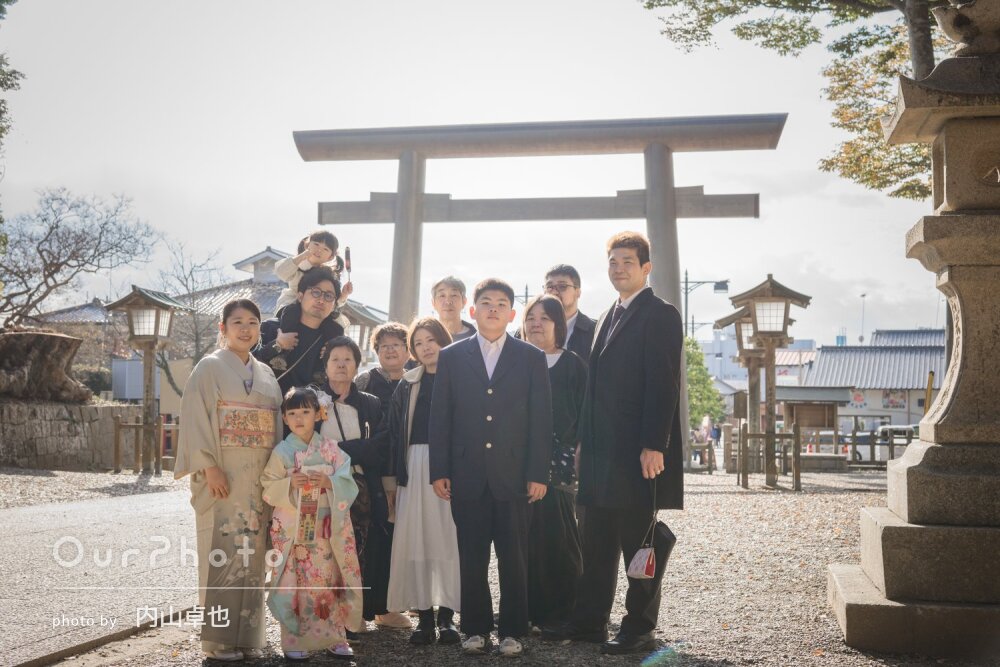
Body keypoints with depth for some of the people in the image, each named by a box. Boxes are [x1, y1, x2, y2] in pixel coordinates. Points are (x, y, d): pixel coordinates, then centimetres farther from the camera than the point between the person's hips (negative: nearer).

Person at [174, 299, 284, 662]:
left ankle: (247, 634, 15)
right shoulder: (210, 367, -1)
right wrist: (209, 467, -17)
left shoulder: (265, 374, 15)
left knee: (252, 554, 7)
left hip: (260, 478, 5)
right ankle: (219, 638, 5)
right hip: (223, 475, -5)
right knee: (223, 552, -4)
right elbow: (196, 419, -9)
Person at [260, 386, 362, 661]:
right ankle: (295, 640, 10)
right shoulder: (282, 451, 1)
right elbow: (268, 489, 0)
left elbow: (348, 484, 0)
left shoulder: (330, 449, 4)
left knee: (329, 581, 4)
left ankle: (333, 636, 16)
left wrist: (329, 482, -18)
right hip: (292, 529, -1)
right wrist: (289, 484, -17)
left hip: (326, 529, 2)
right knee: (295, 583, -1)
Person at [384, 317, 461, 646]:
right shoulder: (407, 385, 12)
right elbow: (395, 431, 11)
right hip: (415, 467, 3)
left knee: (449, 538, -3)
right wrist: (392, 479, 7)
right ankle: (424, 616, 6)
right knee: (415, 539, 0)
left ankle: (447, 615, 4)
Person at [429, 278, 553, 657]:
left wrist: (538, 473, -4)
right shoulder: (451, 357, 8)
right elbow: (439, 418, 6)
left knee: (514, 558, 4)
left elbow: (541, 420, 3)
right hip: (467, 476, 1)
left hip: (513, 476, -1)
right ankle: (475, 629, 18)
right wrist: (439, 471, 0)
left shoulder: (531, 358, 6)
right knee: (472, 558, 7)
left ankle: (512, 630, 14)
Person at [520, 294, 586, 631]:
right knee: (527, 537, 2)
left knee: (557, 536, -4)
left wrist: (570, 456, -8)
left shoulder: (573, 365, 4)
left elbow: (582, 415, 1)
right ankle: (530, 610, 11)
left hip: (559, 462, -3)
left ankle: (562, 612, 7)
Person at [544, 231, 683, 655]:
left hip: (636, 452, -8)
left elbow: (664, 385, -14)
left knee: (638, 544, 1)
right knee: (596, 544, 14)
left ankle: (639, 630, 11)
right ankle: (589, 621, 23)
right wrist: (584, 441, 14)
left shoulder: (660, 315, -7)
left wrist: (654, 446, -20)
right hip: (601, 452, 8)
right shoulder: (609, 318, 19)